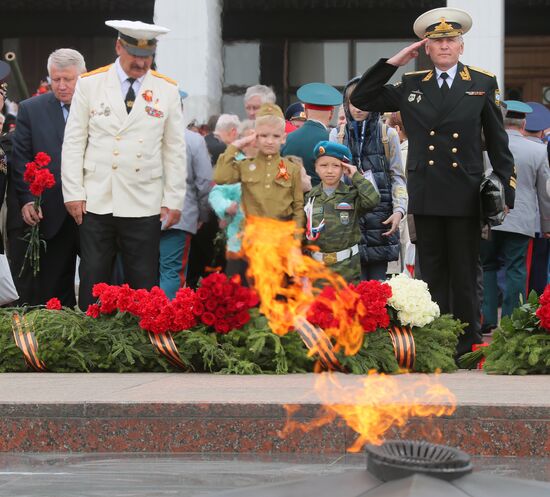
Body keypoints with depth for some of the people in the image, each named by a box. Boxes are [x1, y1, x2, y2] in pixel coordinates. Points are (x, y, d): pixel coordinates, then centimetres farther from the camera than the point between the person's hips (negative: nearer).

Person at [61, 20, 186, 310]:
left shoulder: (167, 90, 5)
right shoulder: (89, 84, 3)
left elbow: (175, 150, 7)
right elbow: (74, 142, 4)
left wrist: (173, 200, 2)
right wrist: (73, 193, -2)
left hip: (144, 207, 0)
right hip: (97, 202, 0)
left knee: (144, 285, 1)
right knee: (93, 282, 2)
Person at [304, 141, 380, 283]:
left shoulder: (352, 195, 0)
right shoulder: (310, 197, 6)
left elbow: (373, 200, -20)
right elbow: (301, 231, 9)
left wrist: (356, 176, -11)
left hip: (347, 266, -2)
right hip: (317, 266, 2)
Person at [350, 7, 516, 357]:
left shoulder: (483, 83, 4)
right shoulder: (411, 85, 9)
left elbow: (497, 142, 5)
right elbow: (361, 99, 9)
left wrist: (506, 191, -1)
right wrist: (394, 63, 3)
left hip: (465, 197, -2)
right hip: (425, 197, 2)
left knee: (465, 278, 2)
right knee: (432, 276, 8)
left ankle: (467, 350, 8)